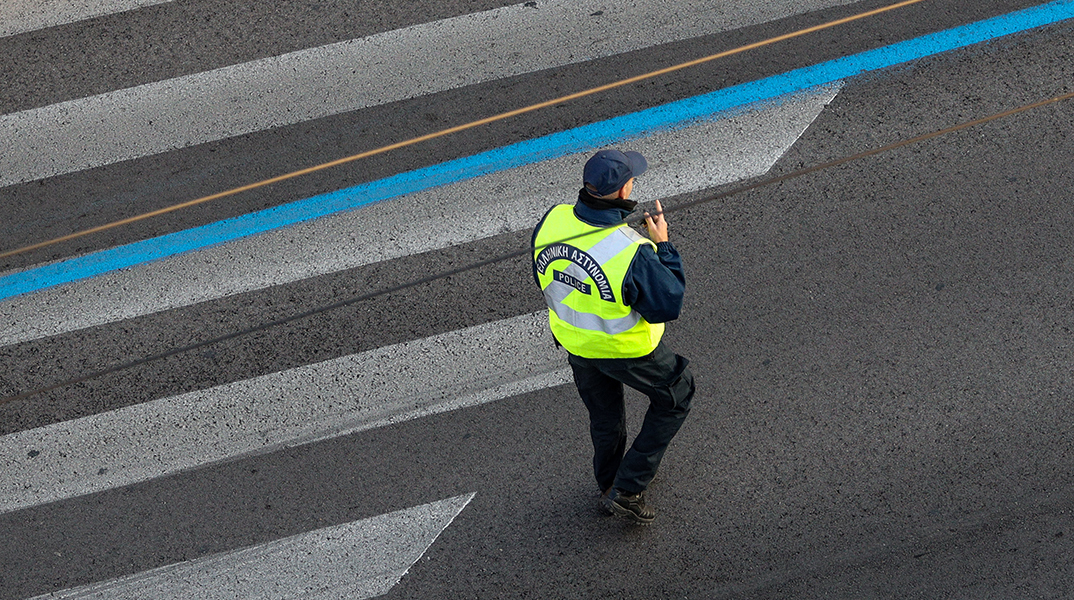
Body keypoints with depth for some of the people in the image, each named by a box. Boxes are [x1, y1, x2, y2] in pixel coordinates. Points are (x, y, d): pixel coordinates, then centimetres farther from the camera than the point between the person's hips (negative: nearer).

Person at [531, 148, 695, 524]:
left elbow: (542, 279, -2)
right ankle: (627, 489, 22)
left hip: (574, 342, 6)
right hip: (626, 349, -5)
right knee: (675, 397, 23)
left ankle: (609, 485, 53)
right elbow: (669, 307, -24)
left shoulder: (552, 222, -20)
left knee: (604, 415, 30)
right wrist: (662, 246, -17)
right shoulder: (632, 252, -38)